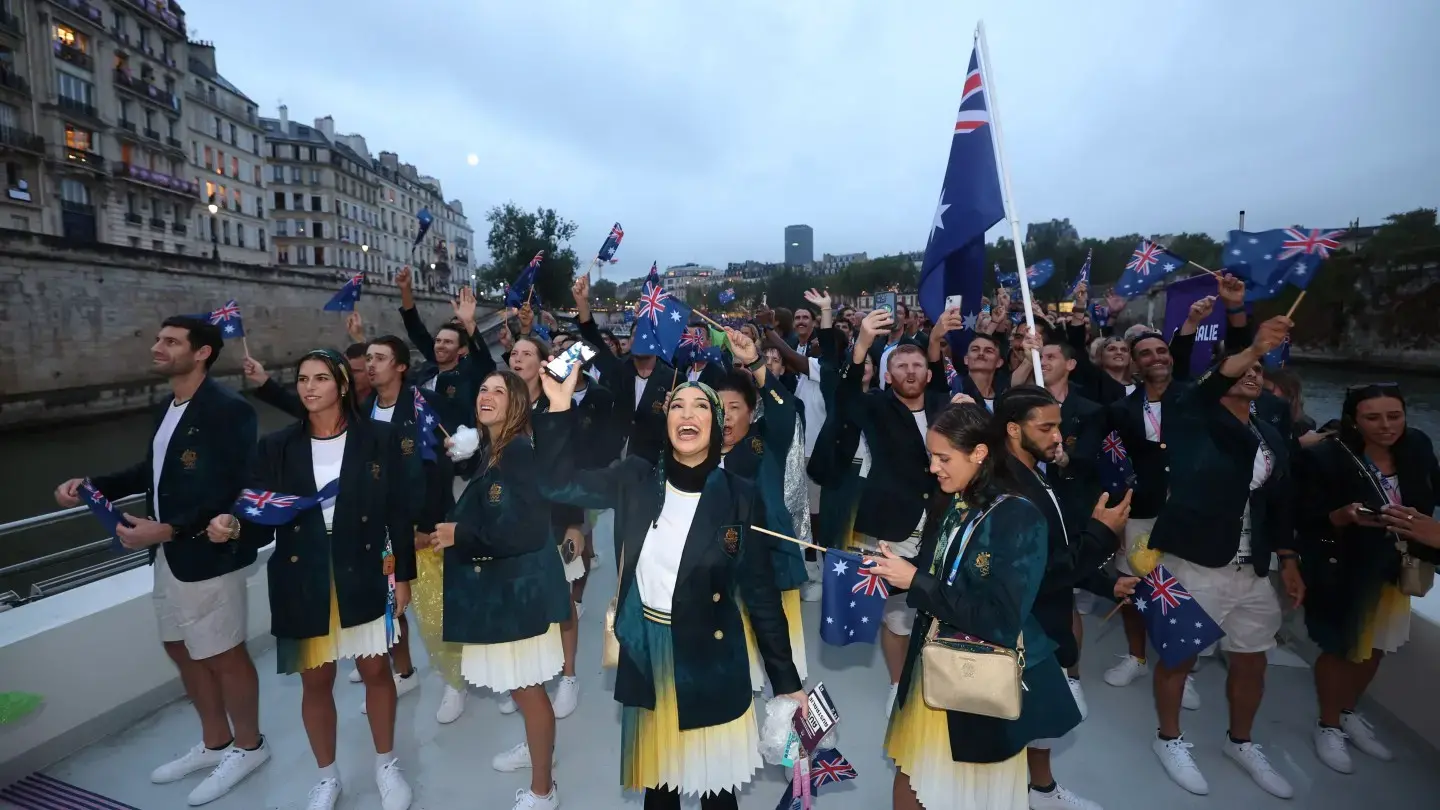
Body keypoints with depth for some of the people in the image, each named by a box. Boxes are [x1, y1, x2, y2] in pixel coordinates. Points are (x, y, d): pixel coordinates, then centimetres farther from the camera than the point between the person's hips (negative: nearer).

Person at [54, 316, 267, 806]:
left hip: (206, 555, -9)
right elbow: (154, 470, 18)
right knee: (182, 650, 21)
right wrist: (93, 486, 7)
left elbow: (234, 492, -23)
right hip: (168, 556, 9)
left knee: (224, 655, 6)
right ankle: (215, 744, 40)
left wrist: (168, 529, -25)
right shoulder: (166, 408, 8)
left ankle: (248, 747, 28)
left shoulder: (228, 409, -19)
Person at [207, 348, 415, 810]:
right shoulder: (276, 447, -1)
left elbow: (399, 512, -3)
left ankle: (386, 765, 35)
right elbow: (261, 521, -2)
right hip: (303, 581, 2)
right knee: (315, 681, 14)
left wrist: (404, 575, -1)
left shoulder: (378, 439, -6)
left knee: (376, 670, 11)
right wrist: (232, 528, -26)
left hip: (365, 575, -1)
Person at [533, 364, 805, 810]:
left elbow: (761, 591, -5)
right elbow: (562, 484, -7)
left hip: (710, 658, -2)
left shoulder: (739, 496, -9)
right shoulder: (635, 479, -3)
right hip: (645, 653, 2)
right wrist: (559, 406, -18)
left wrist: (787, 680, -2)